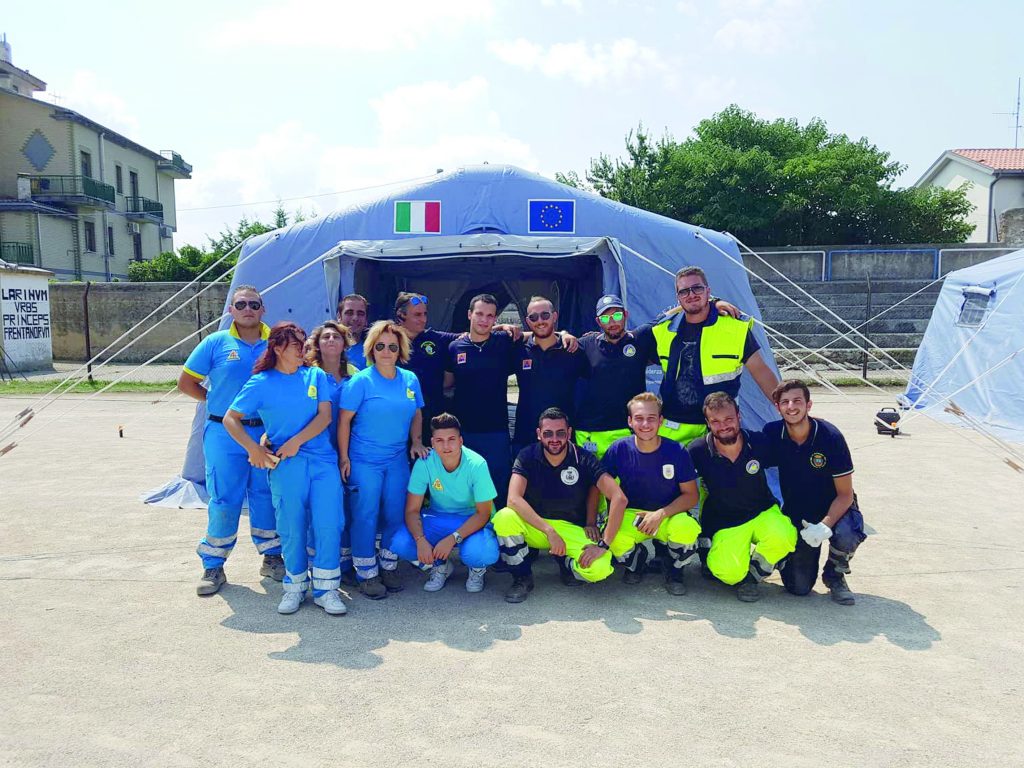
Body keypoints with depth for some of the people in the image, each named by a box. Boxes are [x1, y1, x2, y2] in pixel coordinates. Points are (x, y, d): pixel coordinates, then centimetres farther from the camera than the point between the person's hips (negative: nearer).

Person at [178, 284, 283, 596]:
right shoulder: (216, 343, 0)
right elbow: (186, 382, 7)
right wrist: (216, 401, 2)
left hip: (266, 433, 2)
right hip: (224, 434, -2)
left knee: (266, 497, 11)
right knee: (224, 500, 2)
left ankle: (271, 557, 26)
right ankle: (213, 565, 16)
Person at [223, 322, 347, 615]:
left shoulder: (316, 376, 9)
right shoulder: (261, 383, 3)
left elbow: (325, 416, 2)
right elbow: (230, 419, 5)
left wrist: (296, 441, -9)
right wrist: (253, 448, -6)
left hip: (323, 461, 2)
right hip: (285, 465, -2)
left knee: (328, 524, -4)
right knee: (292, 528, 3)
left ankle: (326, 588, 8)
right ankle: (295, 586, 21)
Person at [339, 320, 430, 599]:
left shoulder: (410, 379, 5)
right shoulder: (361, 381, -8)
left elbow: (416, 414, 17)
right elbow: (344, 421, -7)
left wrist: (416, 442, 3)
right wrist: (343, 458, -9)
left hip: (397, 460, 4)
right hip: (364, 461, -4)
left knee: (396, 515, 8)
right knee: (365, 516, 0)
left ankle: (389, 566, 27)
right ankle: (367, 574, 13)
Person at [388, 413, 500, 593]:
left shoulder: (476, 464, -23)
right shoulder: (424, 463, -18)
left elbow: (483, 514, -16)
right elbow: (412, 510, -12)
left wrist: (453, 539, -28)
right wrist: (420, 540, -30)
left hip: (473, 521, -2)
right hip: (437, 518, 3)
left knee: (483, 553, -35)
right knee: (399, 544, -24)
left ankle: (477, 569, 6)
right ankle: (441, 566, 7)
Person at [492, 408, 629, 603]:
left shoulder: (584, 460, -12)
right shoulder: (527, 457, -10)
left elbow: (619, 498, -20)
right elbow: (513, 499, -24)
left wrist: (604, 545, -26)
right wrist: (550, 531, -32)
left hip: (572, 529, 0)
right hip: (534, 526, 1)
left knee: (599, 568, -29)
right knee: (504, 518, -32)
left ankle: (567, 563, 9)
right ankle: (523, 578, -6)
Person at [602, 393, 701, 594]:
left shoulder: (677, 451, -12)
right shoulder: (619, 449, -11)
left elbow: (691, 495, -7)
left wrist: (660, 514, -22)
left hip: (669, 516, 0)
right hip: (631, 515, 0)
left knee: (687, 529, -35)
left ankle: (674, 570, 2)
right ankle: (641, 557, 7)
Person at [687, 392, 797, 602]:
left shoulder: (759, 443, -9)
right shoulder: (698, 451, -13)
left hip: (763, 513, 2)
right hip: (725, 524, -2)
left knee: (784, 538, -32)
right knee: (729, 572, -28)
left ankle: (753, 574, -1)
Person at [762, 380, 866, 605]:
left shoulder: (830, 436, -20)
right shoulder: (771, 434, -14)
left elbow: (845, 494, -16)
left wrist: (825, 526, -31)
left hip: (834, 508, -1)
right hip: (795, 514, 1)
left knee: (846, 534, -37)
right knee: (798, 587, -10)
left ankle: (834, 575, -2)